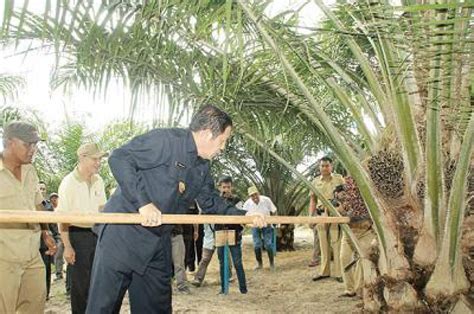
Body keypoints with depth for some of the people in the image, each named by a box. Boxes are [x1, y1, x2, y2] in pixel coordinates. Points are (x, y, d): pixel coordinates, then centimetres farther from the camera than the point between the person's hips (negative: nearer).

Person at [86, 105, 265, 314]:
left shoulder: (202, 168, 10)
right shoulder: (165, 140, -17)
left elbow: (211, 203, 22)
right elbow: (119, 158, -22)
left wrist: (244, 216, 11)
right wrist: (143, 203, -28)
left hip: (158, 244, 8)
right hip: (122, 234, -8)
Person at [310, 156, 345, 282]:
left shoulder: (339, 178, 4)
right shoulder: (315, 181, 12)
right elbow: (313, 199, 13)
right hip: (321, 215, 3)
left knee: (336, 243, -3)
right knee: (323, 244, 10)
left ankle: (338, 272, 4)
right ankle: (324, 271, 18)